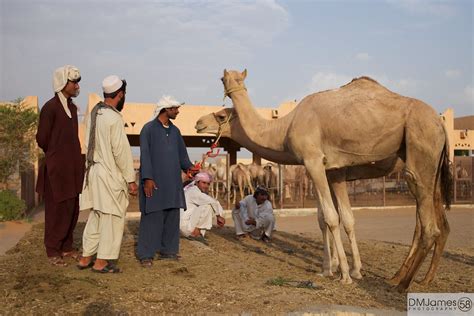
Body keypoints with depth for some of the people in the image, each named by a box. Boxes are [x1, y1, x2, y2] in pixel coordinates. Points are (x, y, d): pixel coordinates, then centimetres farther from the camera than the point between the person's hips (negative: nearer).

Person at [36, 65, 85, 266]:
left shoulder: (72, 107, 11)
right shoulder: (50, 107, -13)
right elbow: (42, 139, -9)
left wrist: (74, 157, 10)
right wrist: (55, 156, 4)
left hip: (73, 168, 7)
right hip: (56, 169, -7)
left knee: (72, 210, 12)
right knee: (56, 210, 1)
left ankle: (66, 247, 25)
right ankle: (53, 251, 13)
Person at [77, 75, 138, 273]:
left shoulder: (93, 114, 7)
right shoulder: (114, 118, -17)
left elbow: (90, 145, 11)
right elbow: (121, 151, -17)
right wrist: (131, 179, -11)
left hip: (94, 171, 8)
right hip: (110, 175, -8)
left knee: (96, 216, 16)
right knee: (112, 218, 2)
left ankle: (86, 257, 23)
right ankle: (102, 261, 8)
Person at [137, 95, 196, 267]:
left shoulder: (175, 131, 14)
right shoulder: (148, 129, -4)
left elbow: (182, 153, 14)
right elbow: (145, 154, -9)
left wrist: (188, 167, -5)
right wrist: (147, 178, -17)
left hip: (172, 181, 6)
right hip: (154, 180, -6)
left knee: (172, 216, 8)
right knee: (152, 216, -4)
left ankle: (168, 250, 19)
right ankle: (146, 254, 3)